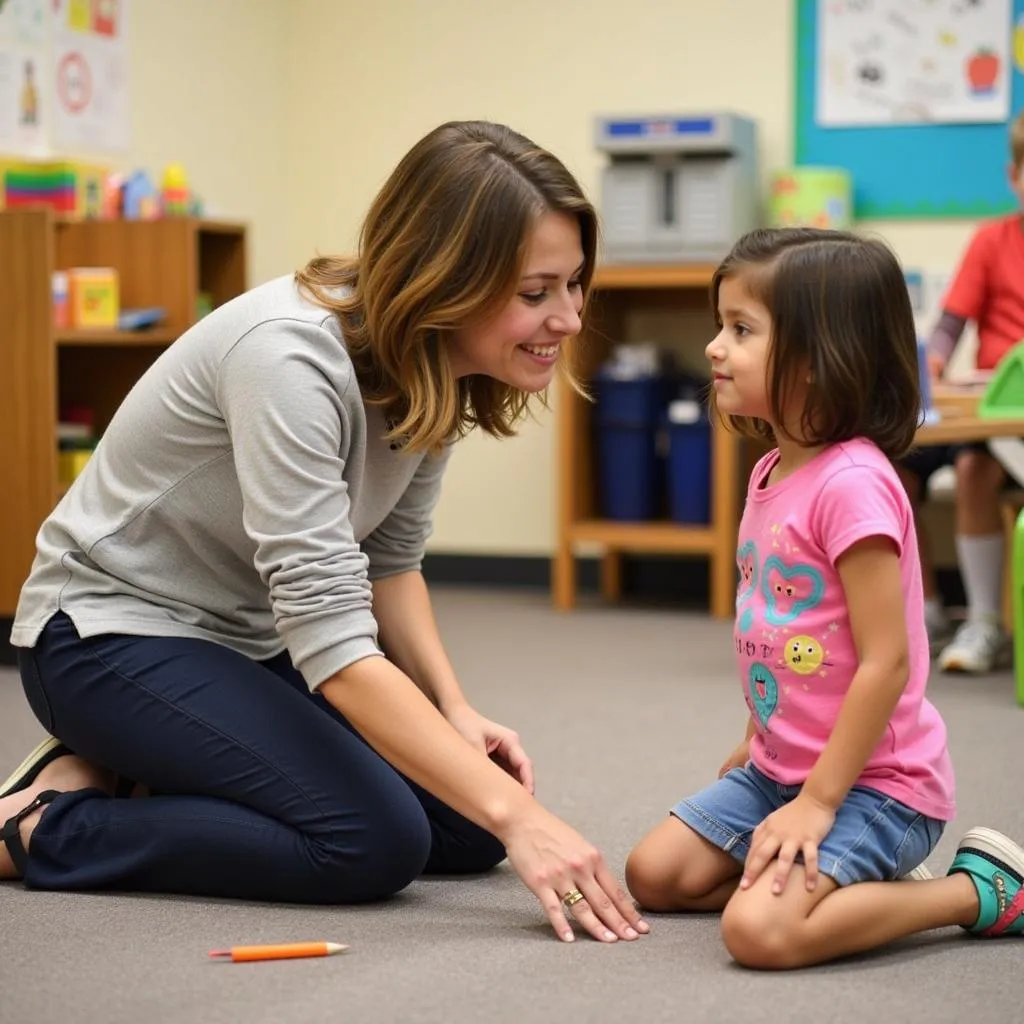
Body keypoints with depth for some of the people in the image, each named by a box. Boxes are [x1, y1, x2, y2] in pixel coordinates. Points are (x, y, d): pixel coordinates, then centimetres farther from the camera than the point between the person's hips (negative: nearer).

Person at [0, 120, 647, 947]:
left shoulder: (439, 371, -6)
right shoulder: (291, 356, -31)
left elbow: (390, 559, 6)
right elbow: (332, 643, -36)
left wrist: (455, 709, -12)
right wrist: (514, 812, -39)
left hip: (253, 643, 8)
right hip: (114, 632, -8)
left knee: (465, 829, -4)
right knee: (375, 839, -24)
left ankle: (139, 777, 9)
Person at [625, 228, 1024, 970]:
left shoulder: (853, 484, -22)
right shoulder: (771, 473, 7)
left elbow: (886, 662, -23)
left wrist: (816, 803, -21)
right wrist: (758, 744, 20)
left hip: (873, 782, -9)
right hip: (782, 767, 9)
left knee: (761, 931, -25)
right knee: (653, 875, 5)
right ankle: (874, 876, 12)